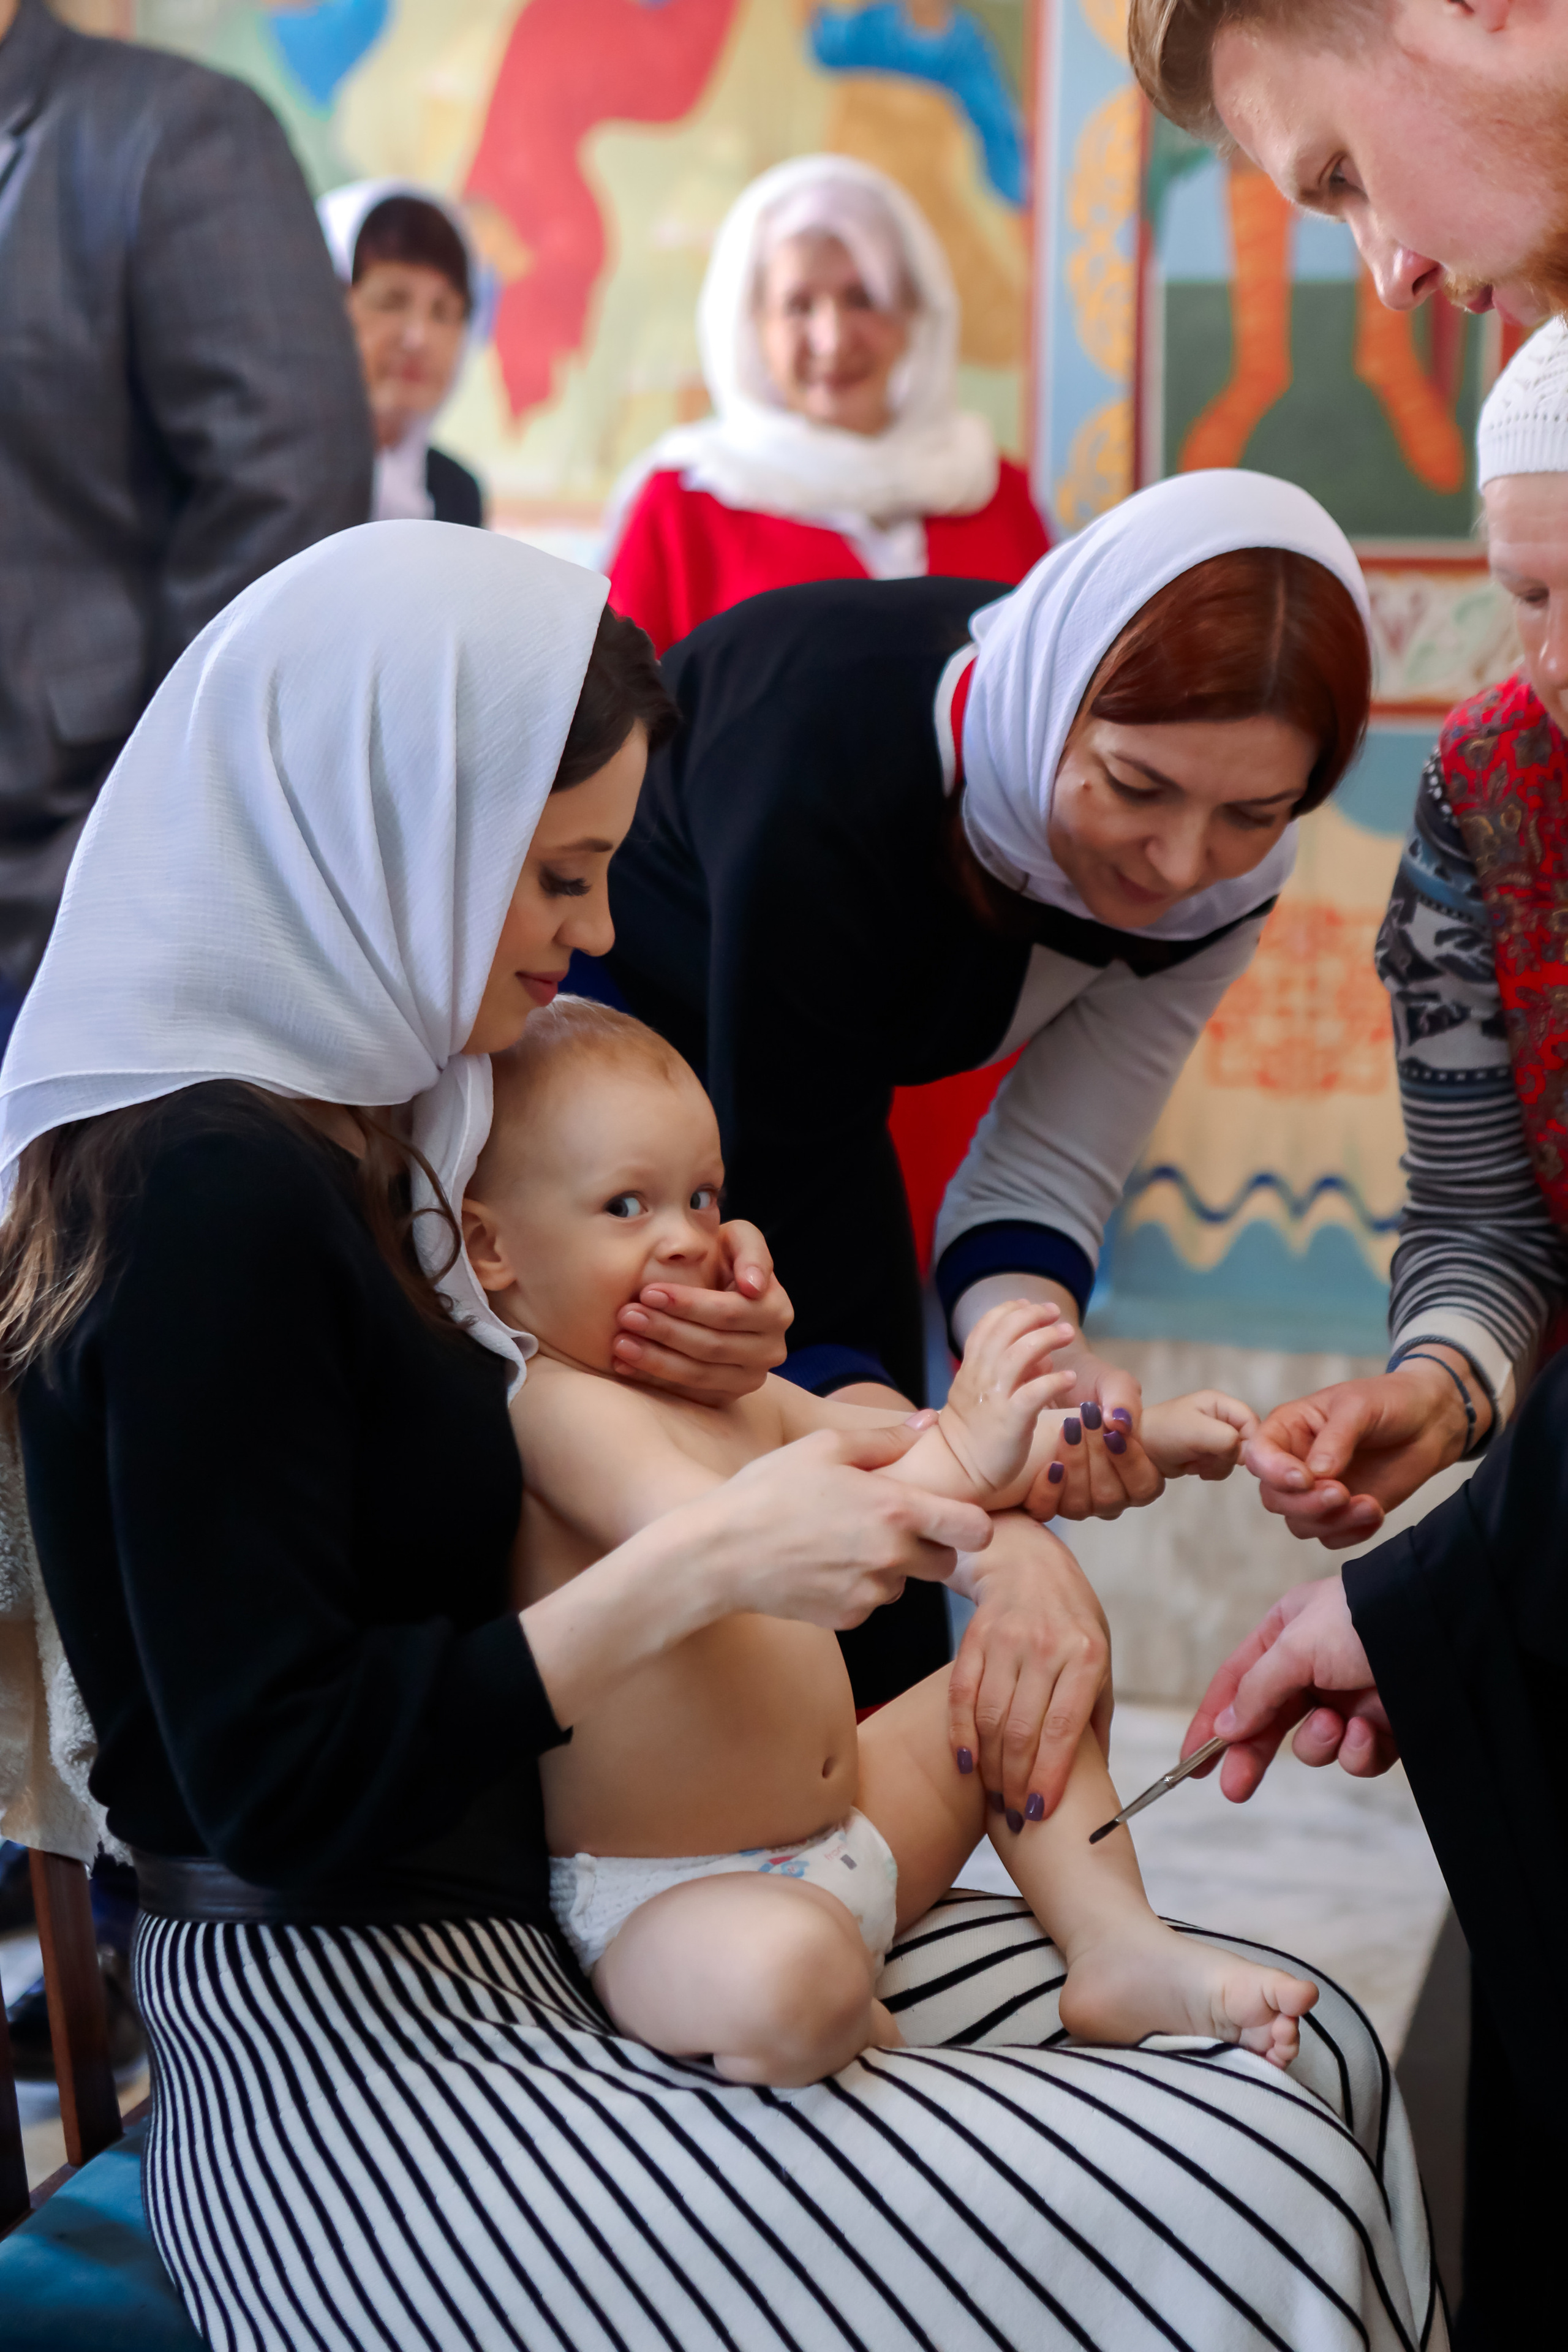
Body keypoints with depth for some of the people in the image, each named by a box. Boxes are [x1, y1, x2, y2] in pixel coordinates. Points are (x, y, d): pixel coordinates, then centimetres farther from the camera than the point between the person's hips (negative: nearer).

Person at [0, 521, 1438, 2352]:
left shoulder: (349, 1123, 9)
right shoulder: (213, 1193, -21)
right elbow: (277, 1790, -22)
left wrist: (675, 1395, -1)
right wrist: (696, 1563, -25)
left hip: (533, 1923, 9)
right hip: (355, 2063, -9)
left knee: (1305, 2056, 4)